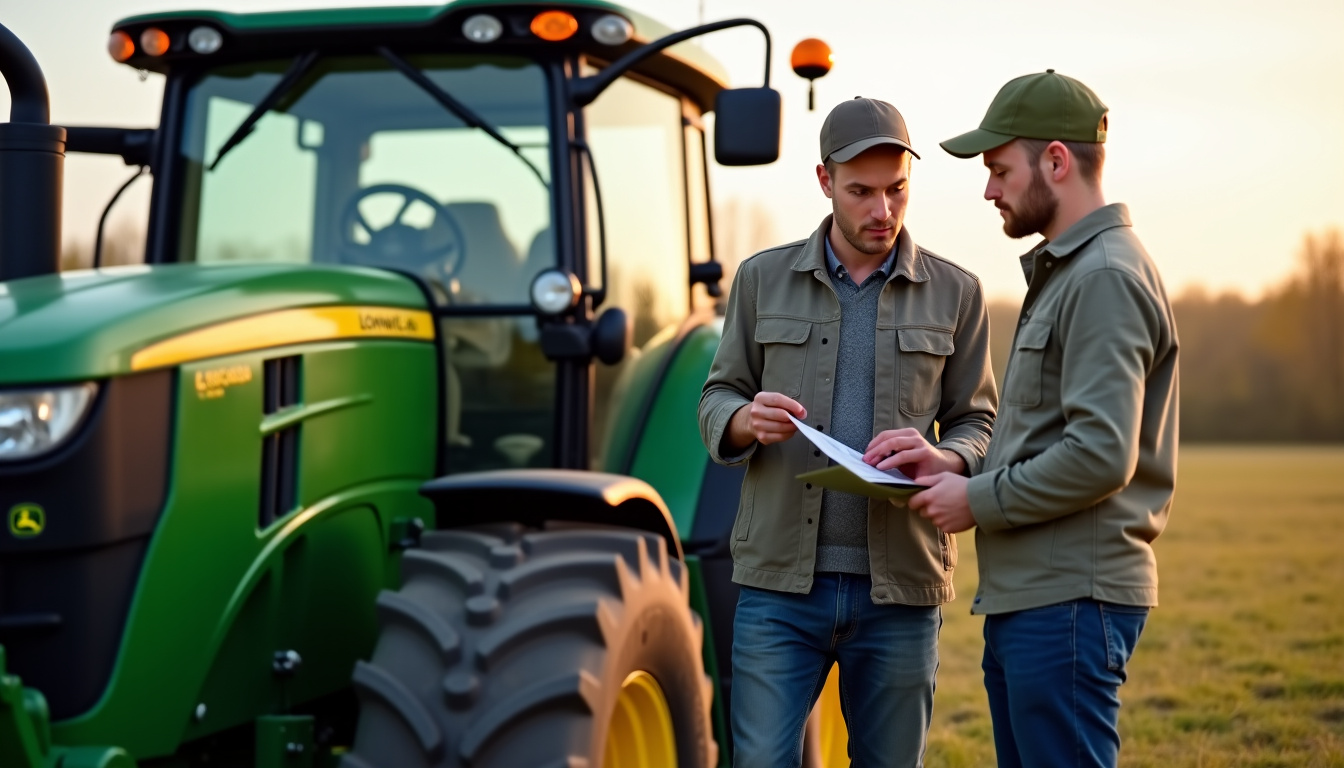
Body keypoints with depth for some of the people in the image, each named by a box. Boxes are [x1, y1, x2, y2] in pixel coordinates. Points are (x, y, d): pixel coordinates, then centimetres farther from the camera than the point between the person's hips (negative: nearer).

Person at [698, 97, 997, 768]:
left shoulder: (955, 293, 6)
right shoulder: (763, 278, 7)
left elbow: (978, 422, 8)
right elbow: (716, 400, 11)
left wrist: (944, 460, -15)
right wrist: (746, 420, -14)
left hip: (900, 588, 1)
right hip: (780, 584, 0)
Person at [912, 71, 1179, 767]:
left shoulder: (1105, 278, -14)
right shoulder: (1062, 271, 19)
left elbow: (1100, 456, -23)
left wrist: (978, 501, -12)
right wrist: (953, 466, 8)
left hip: (1070, 602, -10)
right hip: (1024, 599, 10)